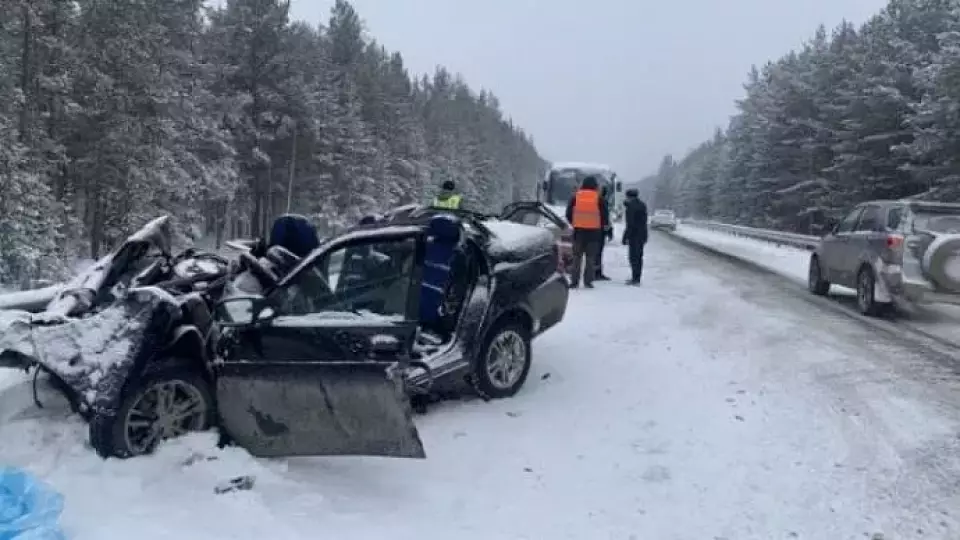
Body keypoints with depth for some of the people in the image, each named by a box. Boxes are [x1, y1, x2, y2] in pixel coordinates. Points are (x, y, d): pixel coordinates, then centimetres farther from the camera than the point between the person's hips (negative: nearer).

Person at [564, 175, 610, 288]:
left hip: (578, 230, 1)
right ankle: (588, 281, 3)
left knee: (577, 257, 6)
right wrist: (604, 224, 18)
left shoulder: (575, 196, 3)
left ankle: (574, 281, 3)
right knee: (591, 258, 6)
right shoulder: (599, 199, -2)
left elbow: (568, 213, 5)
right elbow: (605, 214, 0)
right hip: (594, 231, -1)